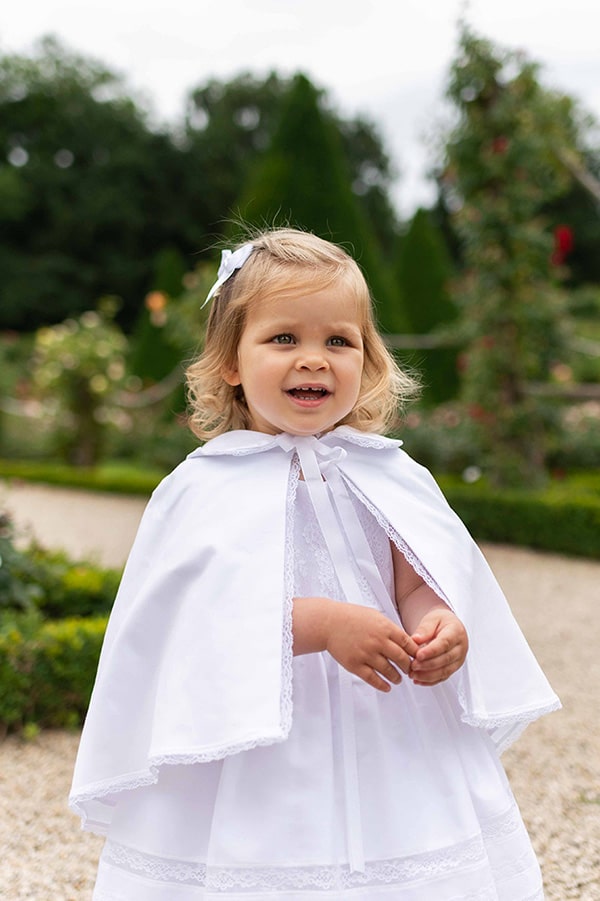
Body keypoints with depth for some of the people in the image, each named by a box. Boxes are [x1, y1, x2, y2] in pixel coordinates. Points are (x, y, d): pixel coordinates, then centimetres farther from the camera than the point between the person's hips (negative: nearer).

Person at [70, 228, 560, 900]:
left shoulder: (389, 477, 4)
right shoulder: (206, 488, -7)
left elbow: (419, 581, 3)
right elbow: (208, 615, -15)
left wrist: (440, 626, -18)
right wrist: (321, 623, -24)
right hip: (252, 752, -3)